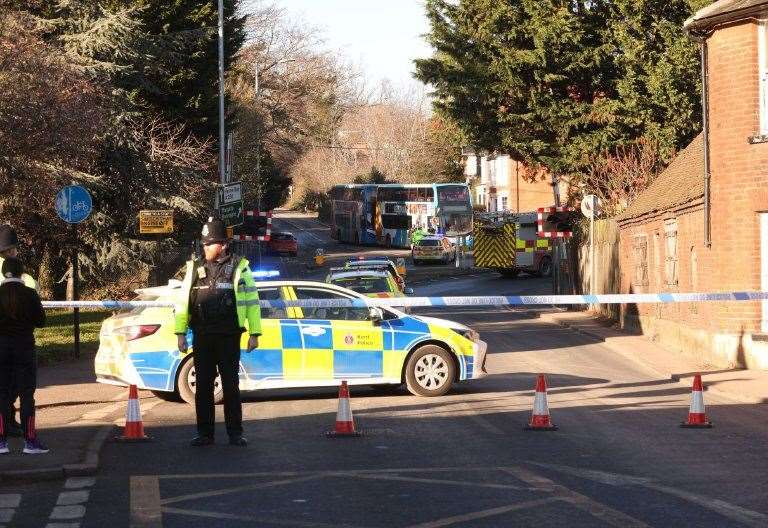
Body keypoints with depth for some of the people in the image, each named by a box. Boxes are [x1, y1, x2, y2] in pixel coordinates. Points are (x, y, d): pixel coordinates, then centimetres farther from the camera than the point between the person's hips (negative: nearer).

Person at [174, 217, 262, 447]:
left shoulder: (239, 268, 1)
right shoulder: (195, 269, 9)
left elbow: (252, 302, 2)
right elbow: (183, 302, 11)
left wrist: (254, 334, -3)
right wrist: (180, 333, 5)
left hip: (229, 338, -3)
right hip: (202, 338, 3)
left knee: (231, 385, 1)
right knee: (203, 386, 4)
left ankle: (235, 433, 8)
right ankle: (204, 433, 10)